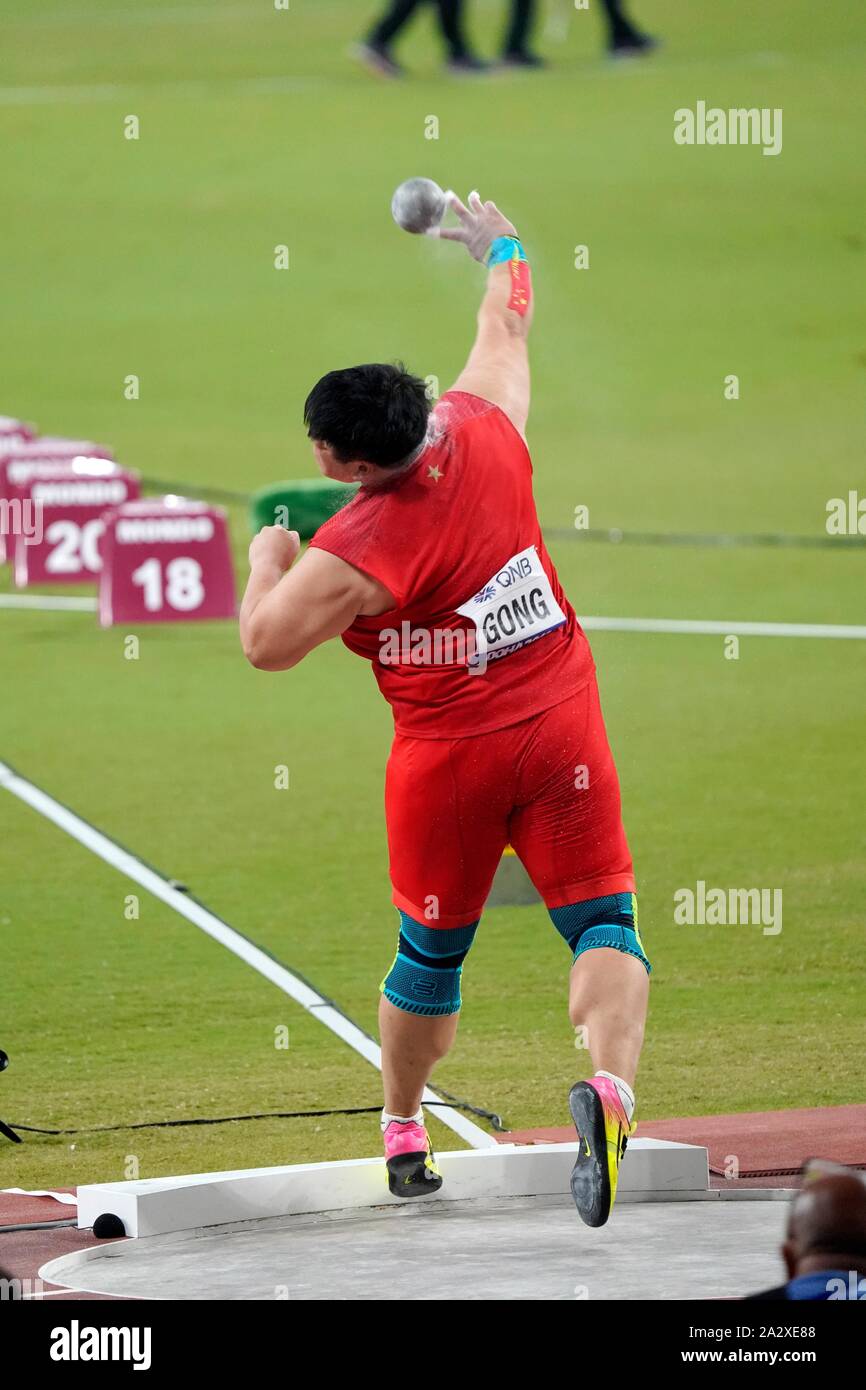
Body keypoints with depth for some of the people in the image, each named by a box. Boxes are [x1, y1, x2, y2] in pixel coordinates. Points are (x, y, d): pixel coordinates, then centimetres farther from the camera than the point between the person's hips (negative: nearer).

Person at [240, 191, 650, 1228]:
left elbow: (265, 644, -16)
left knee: (432, 951, 16)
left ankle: (401, 1130, 30)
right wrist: (502, 249, 34)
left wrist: (267, 557, 3)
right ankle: (610, 1084, -29)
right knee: (602, 923, -3)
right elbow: (505, 335, 15)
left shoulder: (356, 550, -18)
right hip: (561, 730, 3)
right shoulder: (482, 431, -4)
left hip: (450, 760, -3)